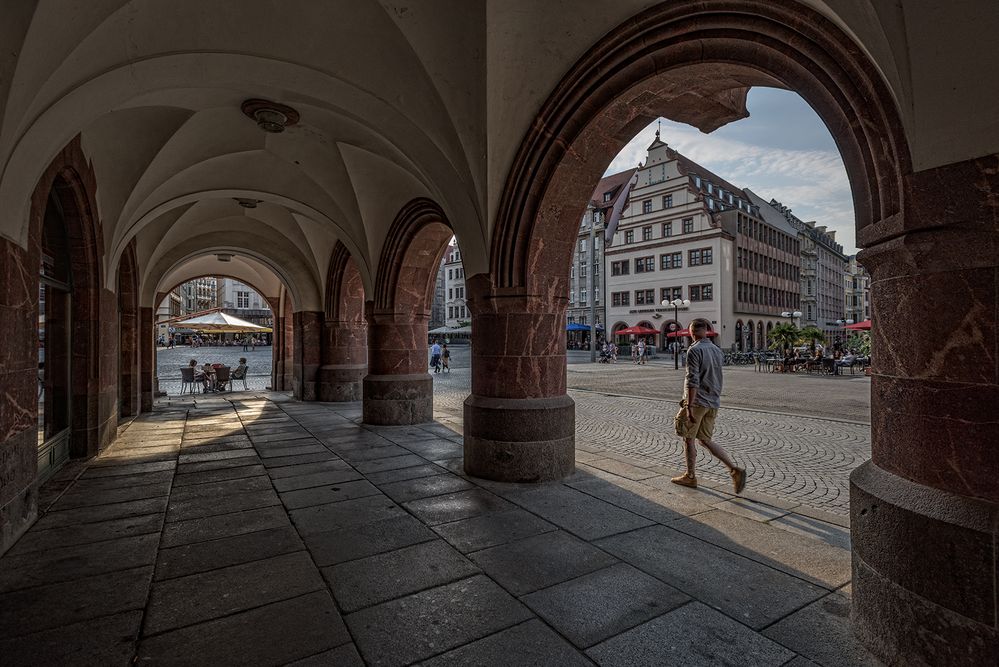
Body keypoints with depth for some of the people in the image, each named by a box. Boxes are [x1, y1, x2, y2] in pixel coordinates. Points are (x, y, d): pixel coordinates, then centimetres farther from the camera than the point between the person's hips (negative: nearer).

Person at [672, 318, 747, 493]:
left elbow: (693, 380, -22)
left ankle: (690, 477, 20)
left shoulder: (694, 350, -15)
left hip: (697, 402, -7)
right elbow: (717, 378, 18)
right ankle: (735, 470, 0)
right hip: (713, 402, 7)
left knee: (688, 439, 9)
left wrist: (689, 406, -22)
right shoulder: (717, 350, 10)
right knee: (705, 439, 14)